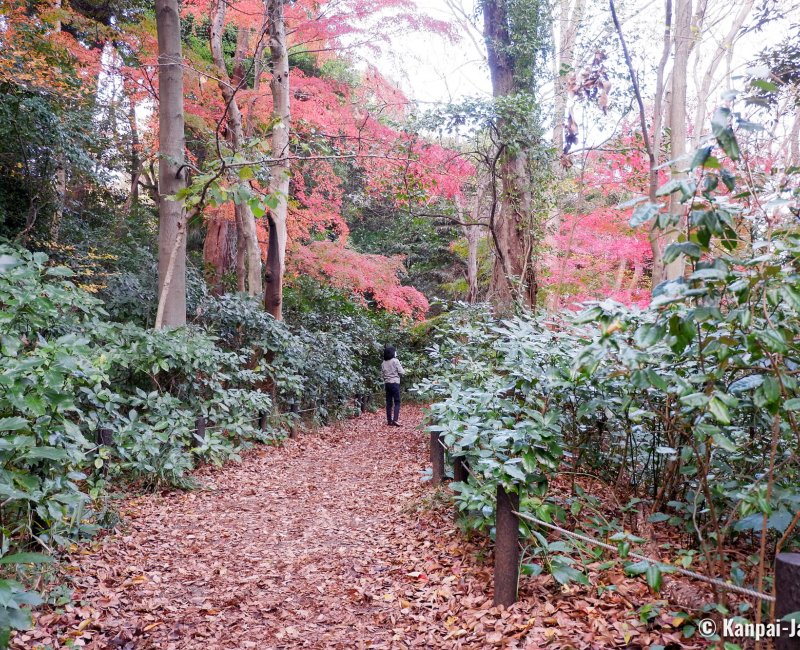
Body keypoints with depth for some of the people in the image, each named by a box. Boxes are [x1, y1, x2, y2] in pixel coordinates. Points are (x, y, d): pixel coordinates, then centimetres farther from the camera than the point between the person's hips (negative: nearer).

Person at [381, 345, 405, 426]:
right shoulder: (395, 361, -9)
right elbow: (401, 372, -10)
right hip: (395, 383, -5)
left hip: (387, 383, 5)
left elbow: (383, 373, 5)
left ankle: (389, 420, 10)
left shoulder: (383, 363, 6)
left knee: (389, 402, 9)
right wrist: (403, 371, 11)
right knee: (397, 402, -3)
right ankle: (395, 420, -14)